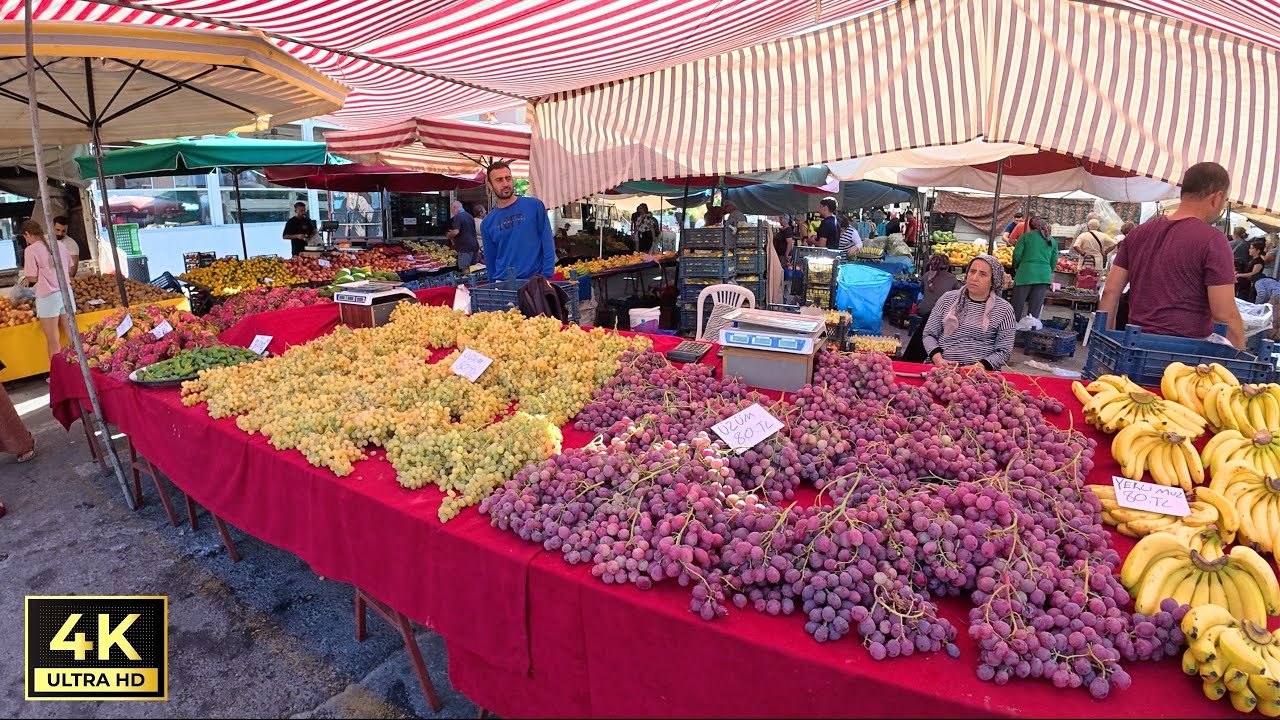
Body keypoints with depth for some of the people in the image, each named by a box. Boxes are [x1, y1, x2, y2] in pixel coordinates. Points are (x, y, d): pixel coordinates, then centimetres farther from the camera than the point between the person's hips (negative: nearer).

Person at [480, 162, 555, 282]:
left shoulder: (534, 206, 0)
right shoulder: (487, 223, 8)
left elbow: (548, 244, -3)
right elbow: (490, 259, 13)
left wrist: (546, 276, -10)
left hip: (535, 280, -2)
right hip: (502, 284, 2)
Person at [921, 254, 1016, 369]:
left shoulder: (1003, 309, 3)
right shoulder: (947, 298, 9)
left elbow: (1003, 351, 2)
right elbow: (929, 334, 9)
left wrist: (978, 367, -14)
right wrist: (938, 359, -8)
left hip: (980, 372, -1)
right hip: (941, 368, 1)